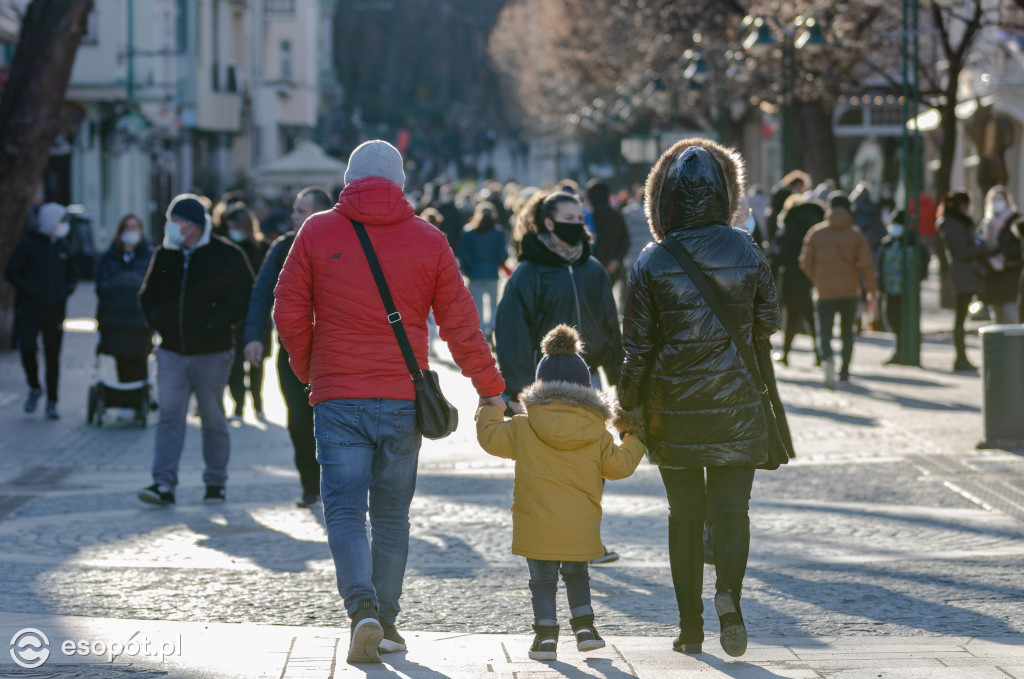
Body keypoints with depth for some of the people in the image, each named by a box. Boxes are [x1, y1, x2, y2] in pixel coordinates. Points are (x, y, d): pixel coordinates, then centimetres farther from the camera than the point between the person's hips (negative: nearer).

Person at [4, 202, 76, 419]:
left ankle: (51, 403, 8)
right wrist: (30, 291, -13)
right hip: (30, 310, -3)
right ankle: (34, 388, 15)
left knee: (53, 357, 3)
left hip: (56, 311, 3)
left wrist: (66, 291, 2)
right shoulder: (27, 244, -4)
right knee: (27, 349, -12)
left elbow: (73, 275, 21)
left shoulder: (63, 247, 10)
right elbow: (10, 272, -5)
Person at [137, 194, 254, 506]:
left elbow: (244, 297, -6)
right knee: (169, 416, -5)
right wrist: (159, 322, 3)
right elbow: (147, 295, 20)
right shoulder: (164, 255, 8)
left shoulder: (226, 255, -6)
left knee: (213, 419, 4)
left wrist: (214, 324, -13)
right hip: (172, 352, 3)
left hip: (212, 354, -3)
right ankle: (164, 484, -9)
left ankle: (216, 482, 16)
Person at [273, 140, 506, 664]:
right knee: (391, 517, 14)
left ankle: (363, 610, -23)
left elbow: (288, 312, 1)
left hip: (337, 399, -2)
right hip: (403, 400, 2)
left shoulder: (316, 233, 0)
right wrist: (490, 388, 13)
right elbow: (460, 324, 3)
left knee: (345, 512, -2)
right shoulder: (429, 241, 3)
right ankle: (386, 622, 19)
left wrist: (308, 372, 17)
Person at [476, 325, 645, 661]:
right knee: (577, 575, 23)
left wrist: (490, 408, 26)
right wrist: (633, 442, 24)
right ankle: (584, 627, 17)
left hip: (537, 529, -2)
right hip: (580, 529, 2)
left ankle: (546, 635, 5)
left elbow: (490, 437, 6)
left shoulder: (523, 428, -6)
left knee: (542, 580, 8)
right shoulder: (597, 433, -3)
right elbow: (618, 465, 5)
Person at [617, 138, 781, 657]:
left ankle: (691, 625, 12)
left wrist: (628, 408, 6)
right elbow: (768, 323, 7)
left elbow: (637, 345, -4)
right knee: (730, 507, 4)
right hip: (736, 405, 0)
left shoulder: (652, 263, -7)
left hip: (672, 409, 0)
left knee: (684, 514, 10)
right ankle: (728, 589, -23)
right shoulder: (746, 252, -4)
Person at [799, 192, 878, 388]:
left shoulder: (816, 233, -1)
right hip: (849, 292, 1)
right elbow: (867, 265, -8)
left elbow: (806, 263, 0)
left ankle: (827, 359, -31)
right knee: (847, 333, 18)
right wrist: (871, 291, 2)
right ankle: (844, 372, 20)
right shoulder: (856, 234, -2)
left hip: (824, 293, -1)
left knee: (824, 333, -2)